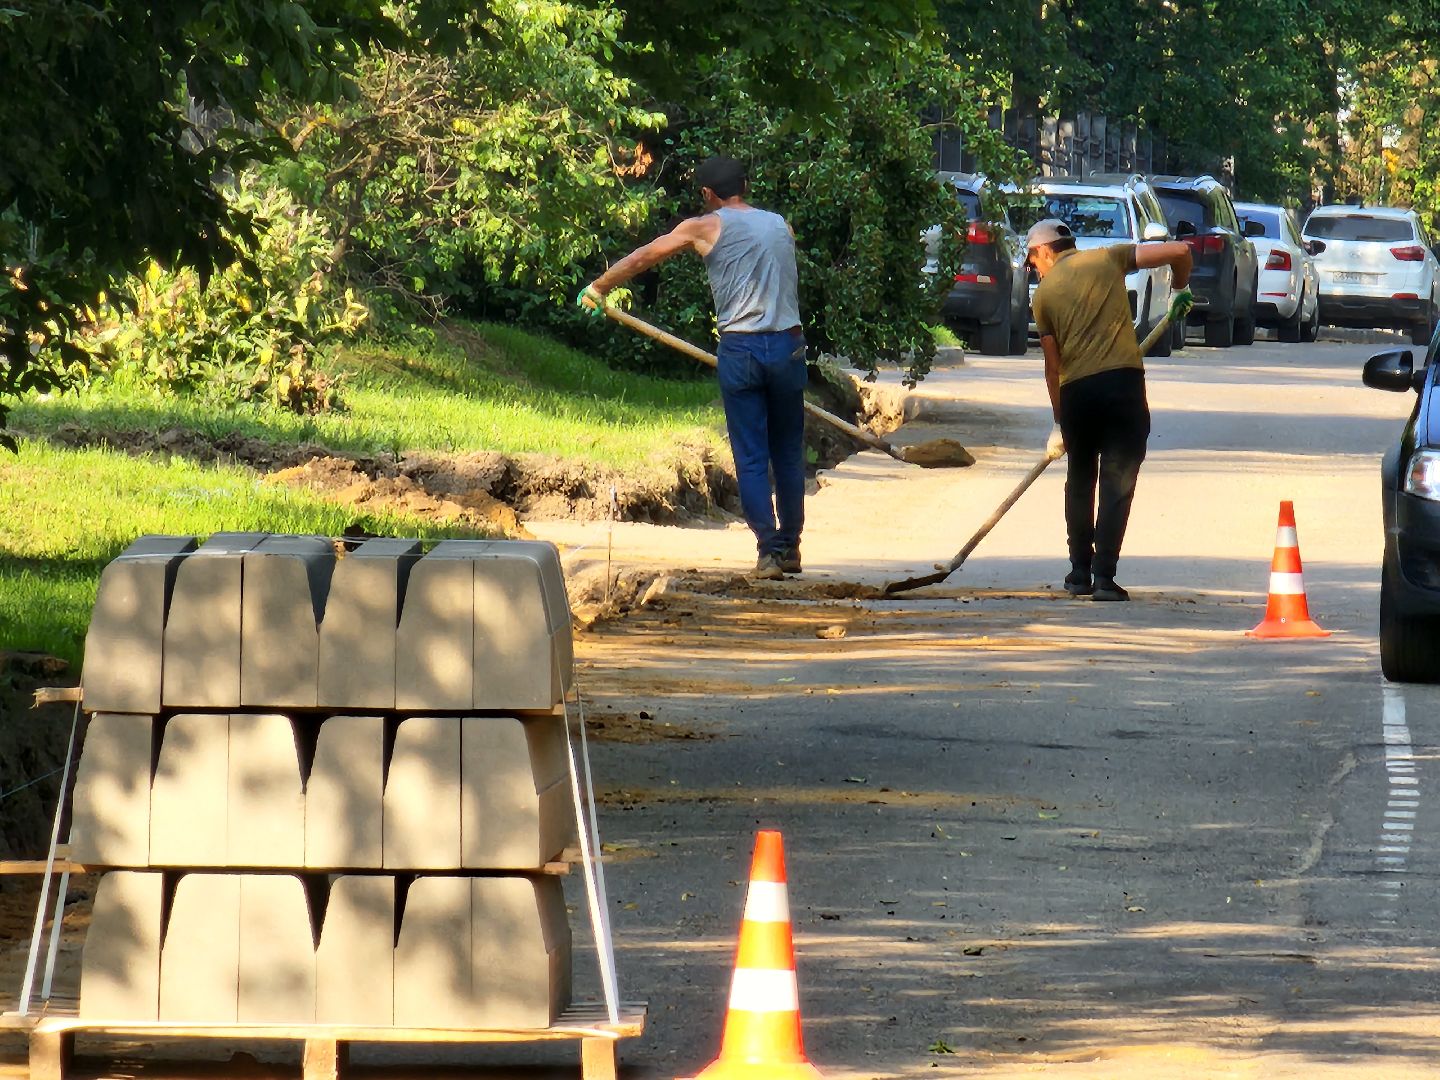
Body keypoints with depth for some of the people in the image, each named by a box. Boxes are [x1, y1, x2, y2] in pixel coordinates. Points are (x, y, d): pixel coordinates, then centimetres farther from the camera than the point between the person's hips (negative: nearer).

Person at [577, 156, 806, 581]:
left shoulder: (705, 227, 3)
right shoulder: (781, 226, 14)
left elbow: (642, 258, 9)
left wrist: (598, 287, 24)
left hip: (739, 349, -3)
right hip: (787, 345, 3)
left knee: (750, 457, 2)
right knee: (788, 453, 13)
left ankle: (768, 550, -3)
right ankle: (789, 546, 18)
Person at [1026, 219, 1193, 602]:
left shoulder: (1044, 294, 12)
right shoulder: (1108, 259, 11)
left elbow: (1053, 366, 15)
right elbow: (1179, 251, 5)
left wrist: (1059, 423, 24)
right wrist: (1180, 290, 25)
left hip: (1076, 390, 1)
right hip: (1123, 381, -1)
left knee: (1080, 480, 19)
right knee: (1117, 483, 1)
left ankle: (1080, 574, 24)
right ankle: (1104, 577, -8)